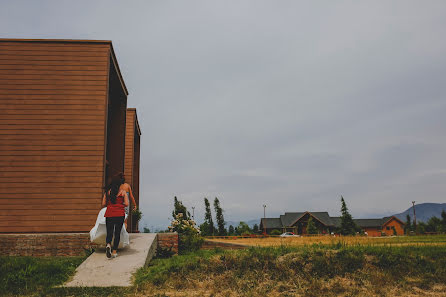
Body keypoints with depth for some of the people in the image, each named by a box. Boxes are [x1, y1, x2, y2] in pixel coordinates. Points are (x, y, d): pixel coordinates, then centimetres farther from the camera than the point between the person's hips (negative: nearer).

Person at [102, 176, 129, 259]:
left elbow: (103, 204, 5)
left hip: (109, 214, 1)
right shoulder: (123, 192, 2)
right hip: (120, 214, -1)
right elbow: (126, 204, -4)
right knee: (117, 233, 8)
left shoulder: (107, 192, 7)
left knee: (109, 233, 5)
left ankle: (108, 245, -24)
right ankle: (114, 252, 9)